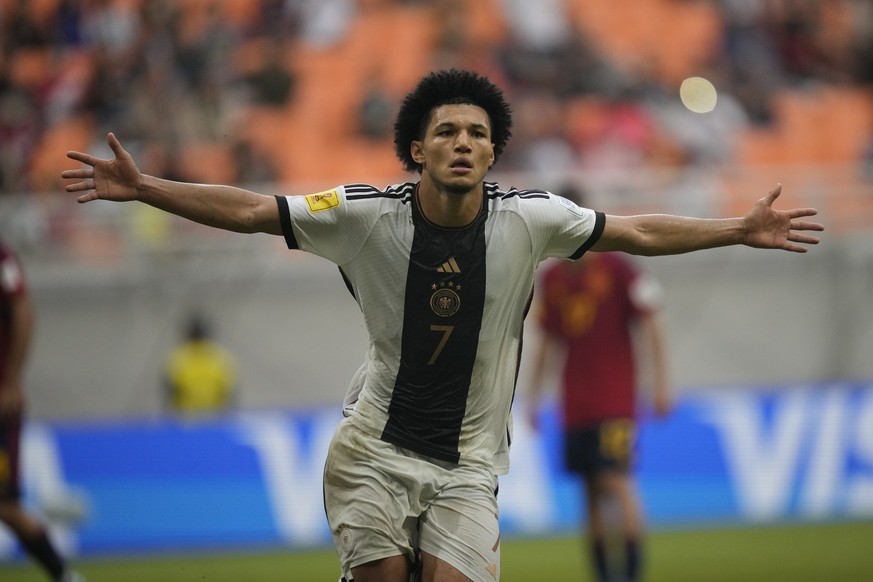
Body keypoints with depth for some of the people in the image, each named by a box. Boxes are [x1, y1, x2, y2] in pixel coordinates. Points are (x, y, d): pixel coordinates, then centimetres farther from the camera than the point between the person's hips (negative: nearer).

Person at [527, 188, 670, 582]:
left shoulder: (616, 268, -4)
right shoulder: (551, 279, 10)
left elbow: (651, 325, -2)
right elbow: (547, 343, 18)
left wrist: (659, 383, -7)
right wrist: (534, 396, 14)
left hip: (615, 398, -5)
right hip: (575, 404, 5)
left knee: (615, 479, -17)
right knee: (591, 492, 5)